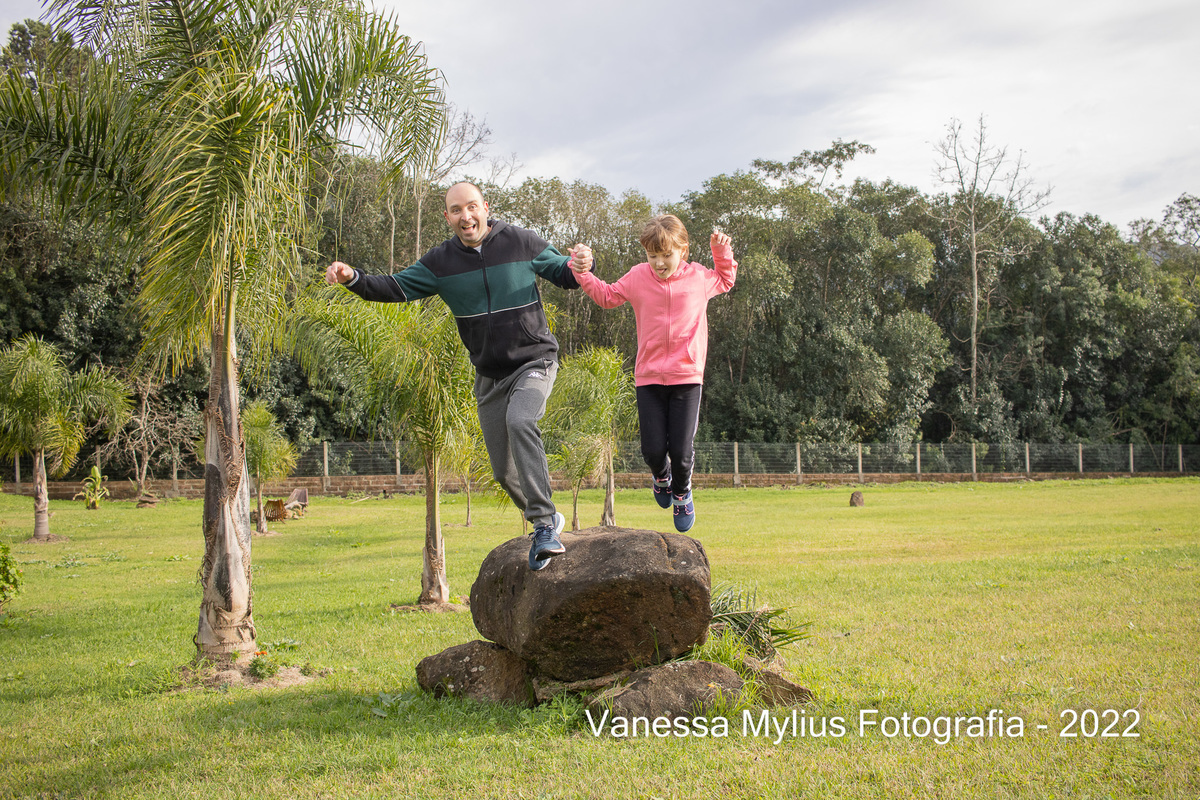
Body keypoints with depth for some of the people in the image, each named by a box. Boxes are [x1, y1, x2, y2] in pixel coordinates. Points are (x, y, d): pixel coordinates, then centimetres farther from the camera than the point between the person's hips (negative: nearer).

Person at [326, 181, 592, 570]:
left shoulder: (520, 242, -5)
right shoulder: (441, 261, 0)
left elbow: (563, 273, 5)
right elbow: (396, 287, -6)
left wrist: (581, 265, -19)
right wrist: (352, 278, -23)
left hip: (534, 361, -4)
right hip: (490, 375, 4)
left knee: (519, 421, -35)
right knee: (504, 472, 7)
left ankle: (544, 524, -35)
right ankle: (547, 521, 34)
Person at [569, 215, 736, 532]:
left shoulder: (699, 277, 3)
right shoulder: (638, 277, 2)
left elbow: (726, 280, 25)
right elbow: (607, 296, 19)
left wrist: (722, 253, 8)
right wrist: (583, 273, 6)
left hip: (687, 377, -1)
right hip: (648, 377, 1)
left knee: (682, 450, -5)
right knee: (653, 449, -5)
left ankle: (682, 492, 28)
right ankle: (661, 475, 33)